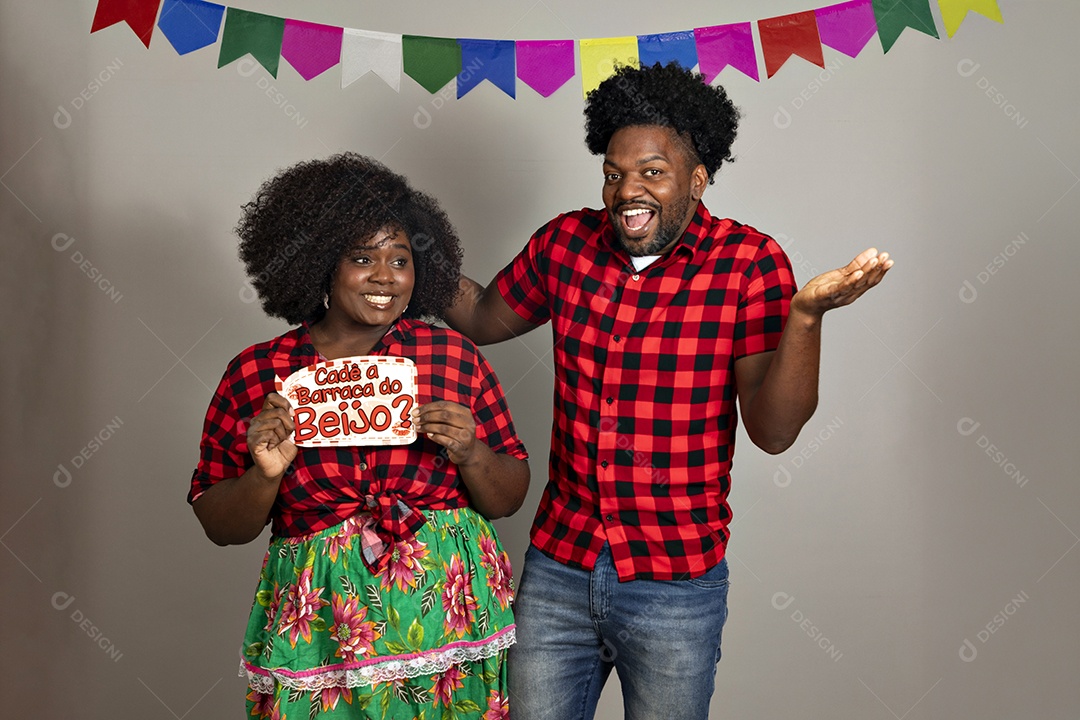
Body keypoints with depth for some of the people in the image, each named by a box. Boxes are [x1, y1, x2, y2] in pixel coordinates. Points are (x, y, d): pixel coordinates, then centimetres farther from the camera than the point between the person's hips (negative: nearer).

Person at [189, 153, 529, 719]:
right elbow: (219, 526, 2)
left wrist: (468, 453, -15)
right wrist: (265, 474, -16)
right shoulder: (254, 375, -2)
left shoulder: (455, 357, -1)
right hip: (320, 636, 0)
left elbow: (509, 498, 3)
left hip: (449, 624, 1)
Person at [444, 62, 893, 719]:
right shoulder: (567, 243, -1)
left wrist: (806, 314, -32)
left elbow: (773, 430, -17)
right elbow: (483, 318, 16)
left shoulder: (749, 262, -11)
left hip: (675, 590, -3)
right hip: (556, 568, 3)